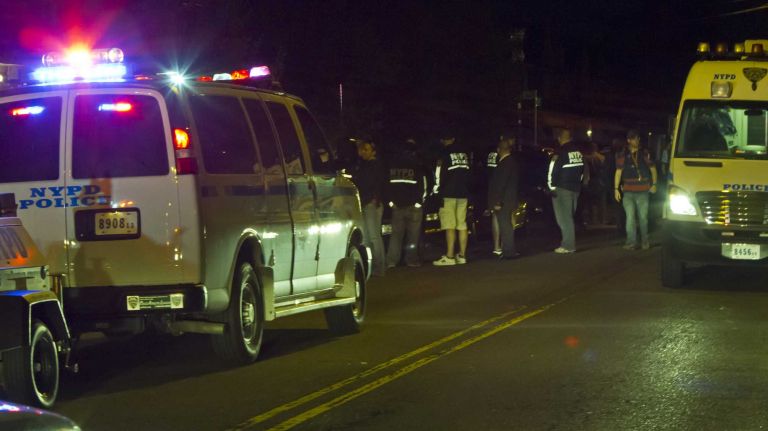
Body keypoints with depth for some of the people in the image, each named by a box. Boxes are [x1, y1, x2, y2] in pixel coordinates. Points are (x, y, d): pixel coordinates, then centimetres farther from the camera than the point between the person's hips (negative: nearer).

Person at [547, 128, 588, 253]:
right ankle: (569, 243, 17)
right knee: (569, 217, 16)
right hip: (575, 189, 7)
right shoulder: (579, 152, 8)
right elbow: (583, 170, 16)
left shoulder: (560, 153, -15)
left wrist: (552, 187, -5)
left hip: (562, 190, -7)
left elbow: (552, 171, -16)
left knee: (564, 218, -4)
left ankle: (568, 245, -7)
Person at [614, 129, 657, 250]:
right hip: (628, 191, 0)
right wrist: (616, 189, -3)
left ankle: (644, 241, 14)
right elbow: (618, 172, 3)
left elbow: (653, 169, 16)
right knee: (630, 217, -7)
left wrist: (654, 184, 9)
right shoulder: (623, 156, 5)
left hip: (643, 191, 0)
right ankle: (631, 242, -6)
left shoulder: (644, 154, 7)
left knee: (643, 217, 2)